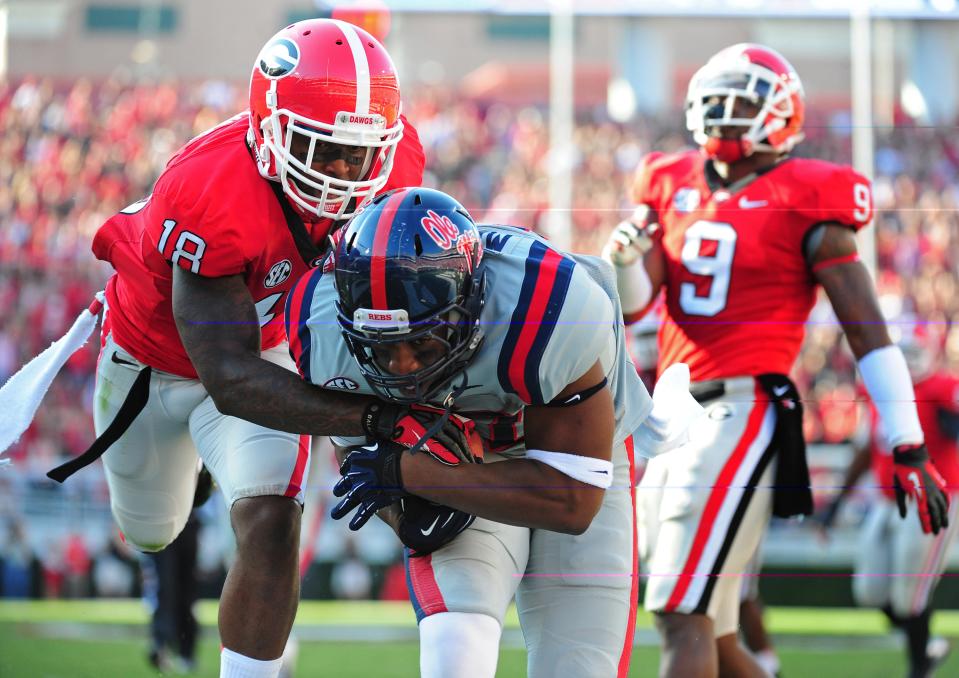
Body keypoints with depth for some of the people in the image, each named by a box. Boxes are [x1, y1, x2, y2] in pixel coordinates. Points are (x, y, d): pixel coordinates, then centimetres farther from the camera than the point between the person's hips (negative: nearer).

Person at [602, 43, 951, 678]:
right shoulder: (673, 186, 14)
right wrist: (624, 258, -15)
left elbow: (869, 333, -5)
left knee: (683, 616, -14)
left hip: (743, 410, -7)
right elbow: (630, 306, 8)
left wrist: (908, 447, -9)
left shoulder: (803, 204, -4)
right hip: (673, 412, 7)